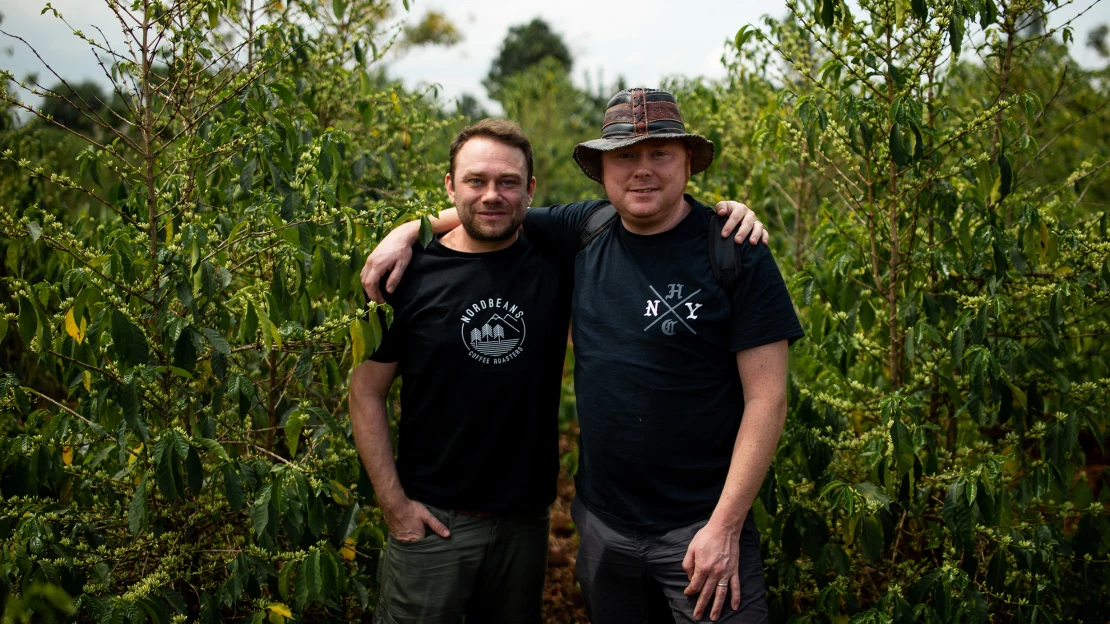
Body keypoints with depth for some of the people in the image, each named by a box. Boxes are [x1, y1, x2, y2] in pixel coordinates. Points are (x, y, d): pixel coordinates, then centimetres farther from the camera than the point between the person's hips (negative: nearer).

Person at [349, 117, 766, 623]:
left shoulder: (559, 259, -3)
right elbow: (367, 392, -2)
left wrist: (727, 213, -14)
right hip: (432, 521, -2)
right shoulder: (413, 275, -7)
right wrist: (394, 503, -8)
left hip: (526, 519, 3)